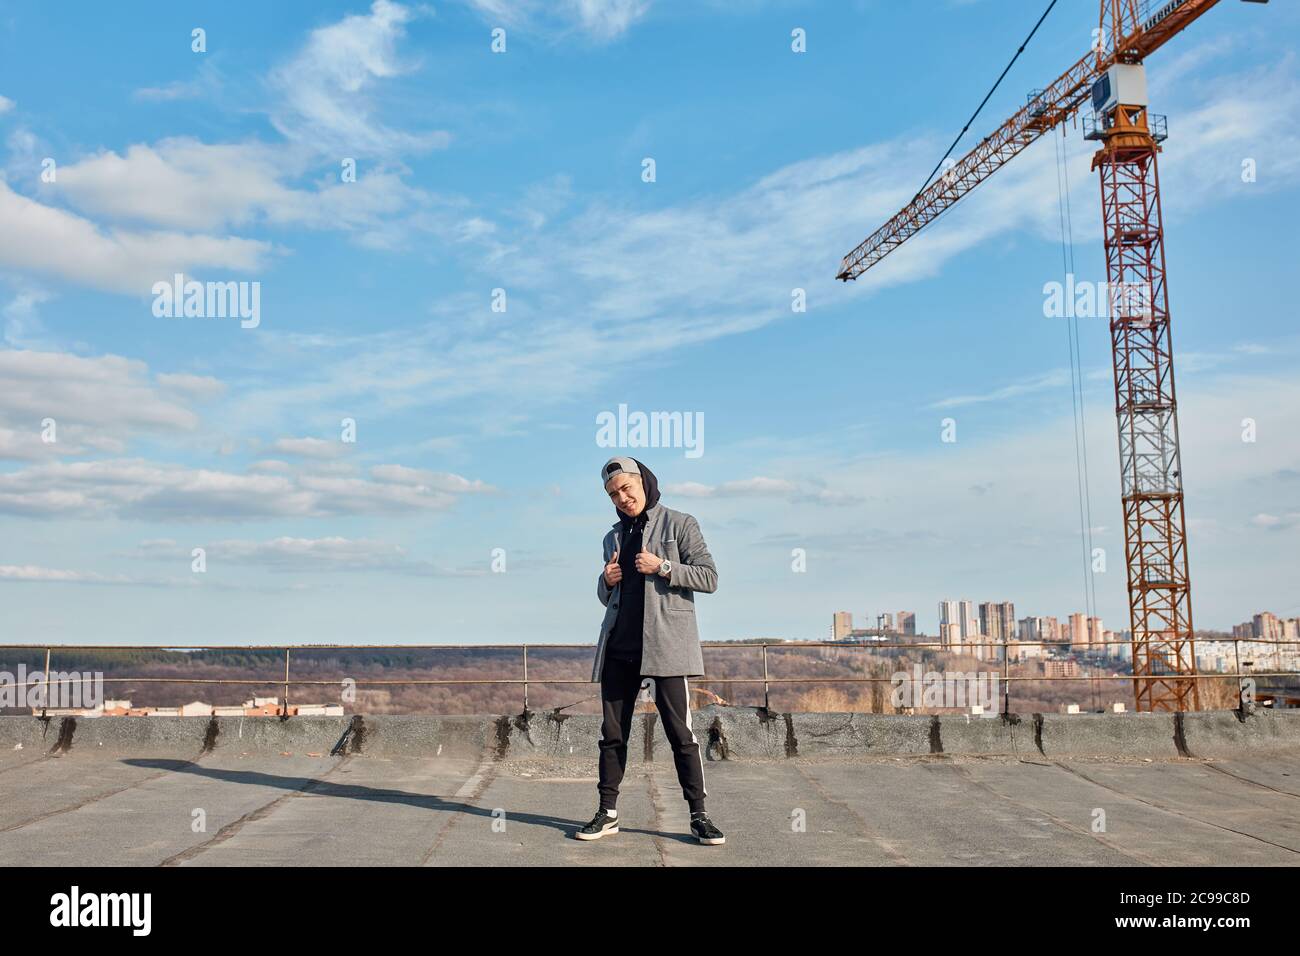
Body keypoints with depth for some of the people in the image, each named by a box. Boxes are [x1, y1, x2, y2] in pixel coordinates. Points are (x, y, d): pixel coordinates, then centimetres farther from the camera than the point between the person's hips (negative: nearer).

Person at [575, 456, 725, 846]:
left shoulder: (679, 524, 3)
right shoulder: (614, 537, 18)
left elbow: (710, 578, -4)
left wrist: (663, 567, -14)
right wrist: (607, 581, 1)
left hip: (664, 643, -5)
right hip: (619, 645, 5)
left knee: (681, 732, -4)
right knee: (612, 733, 6)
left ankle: (699, 815, 2)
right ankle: (608, 813, 13)